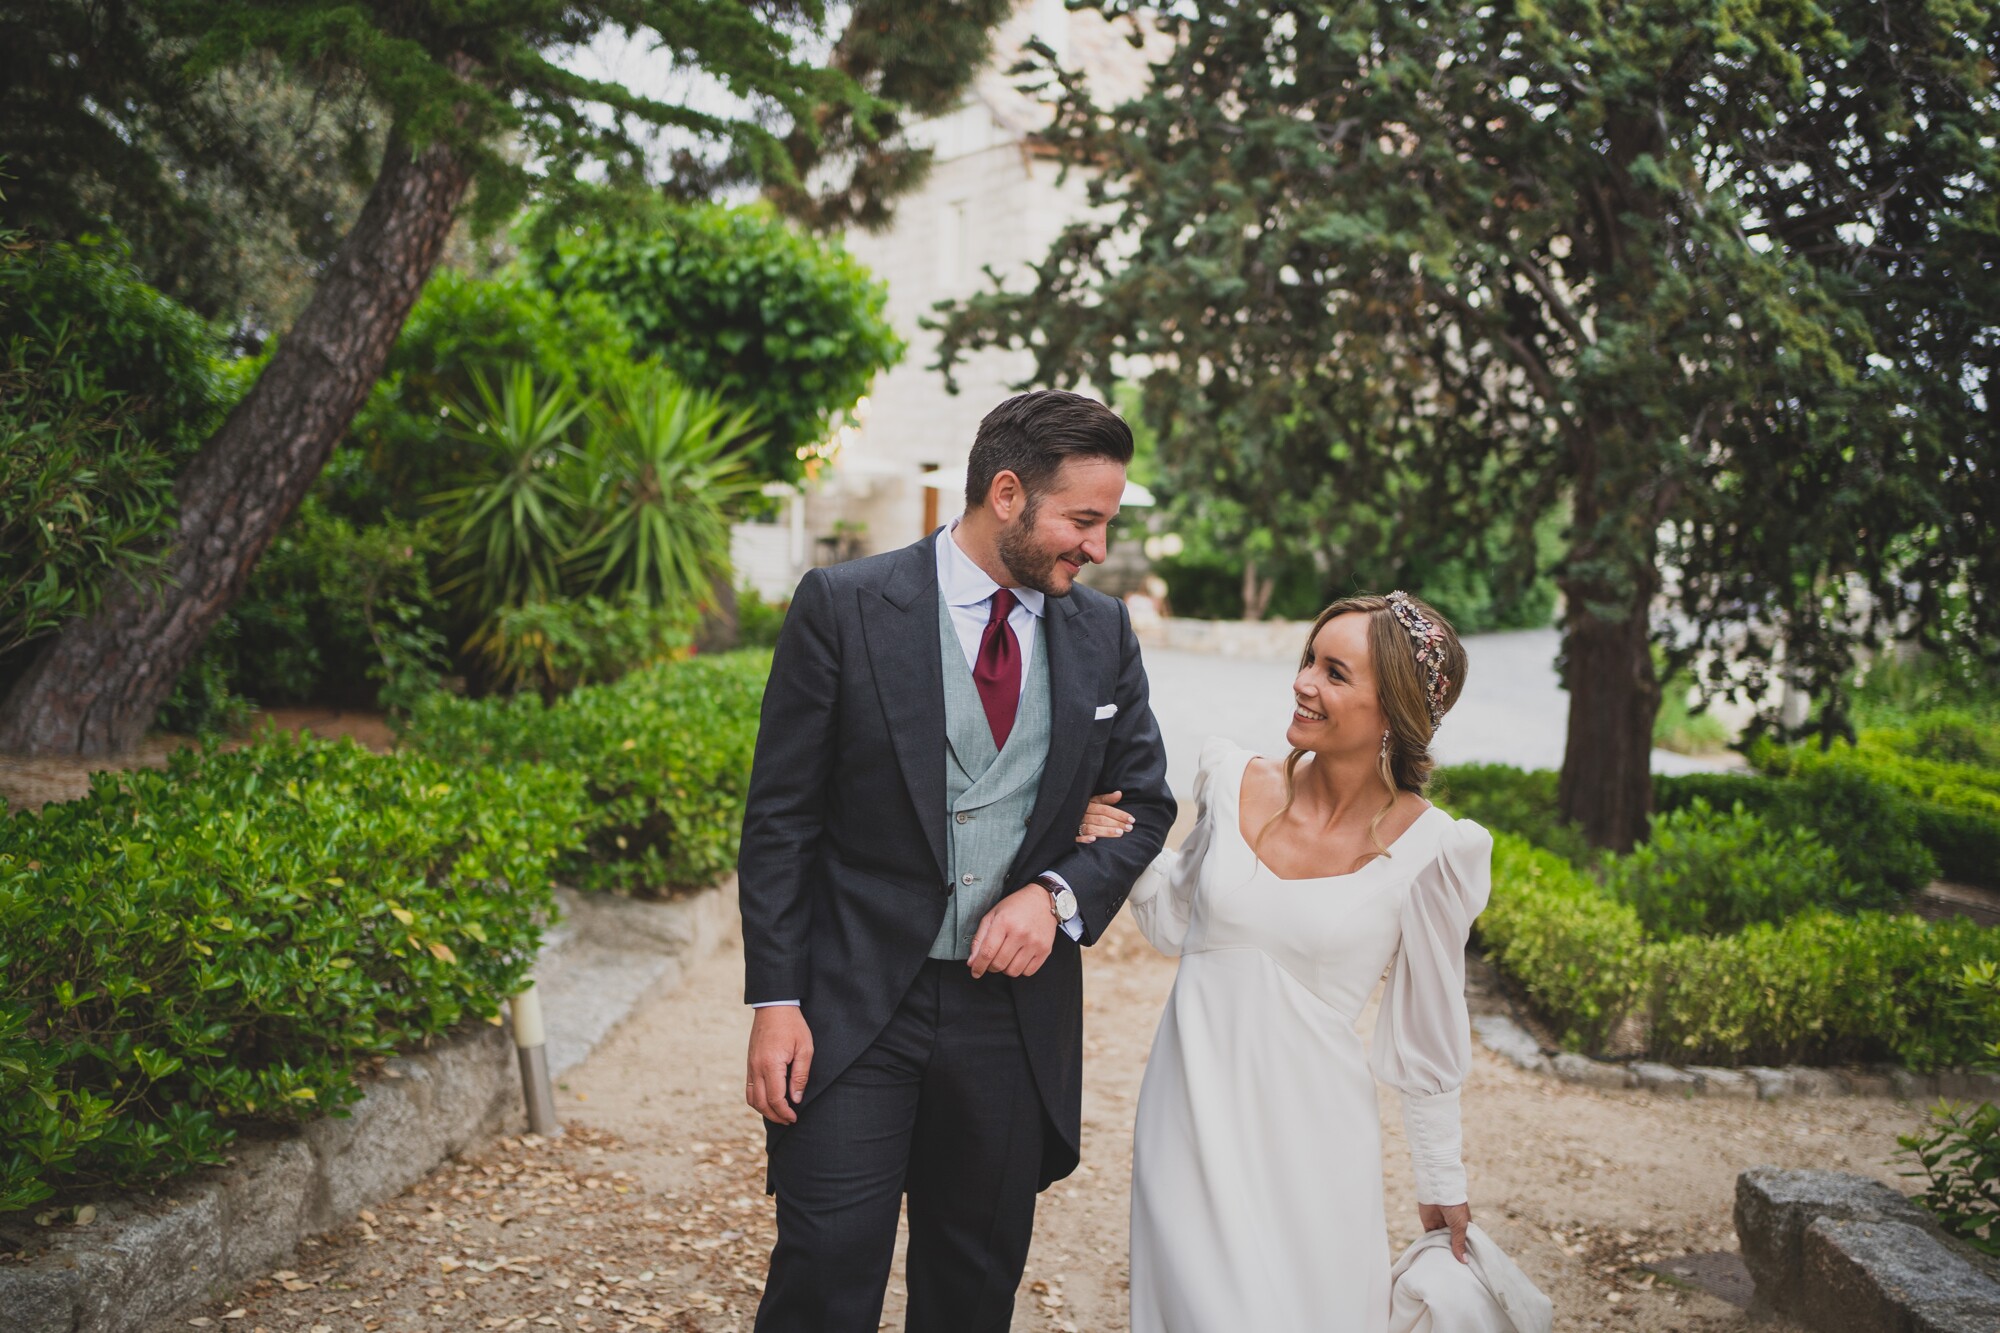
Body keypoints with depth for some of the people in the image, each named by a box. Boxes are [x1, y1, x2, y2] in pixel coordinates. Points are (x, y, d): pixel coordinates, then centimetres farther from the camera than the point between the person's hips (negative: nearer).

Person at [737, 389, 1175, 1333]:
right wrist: (775, 1000, -10)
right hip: (856, 1006, -3)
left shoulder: (1102, 632, 4)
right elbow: (780, 819, -6)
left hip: (1018, 1003, 4)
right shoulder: (844, 607, -8)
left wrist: (1057, 894, -9)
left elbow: (1146, 803, 10)